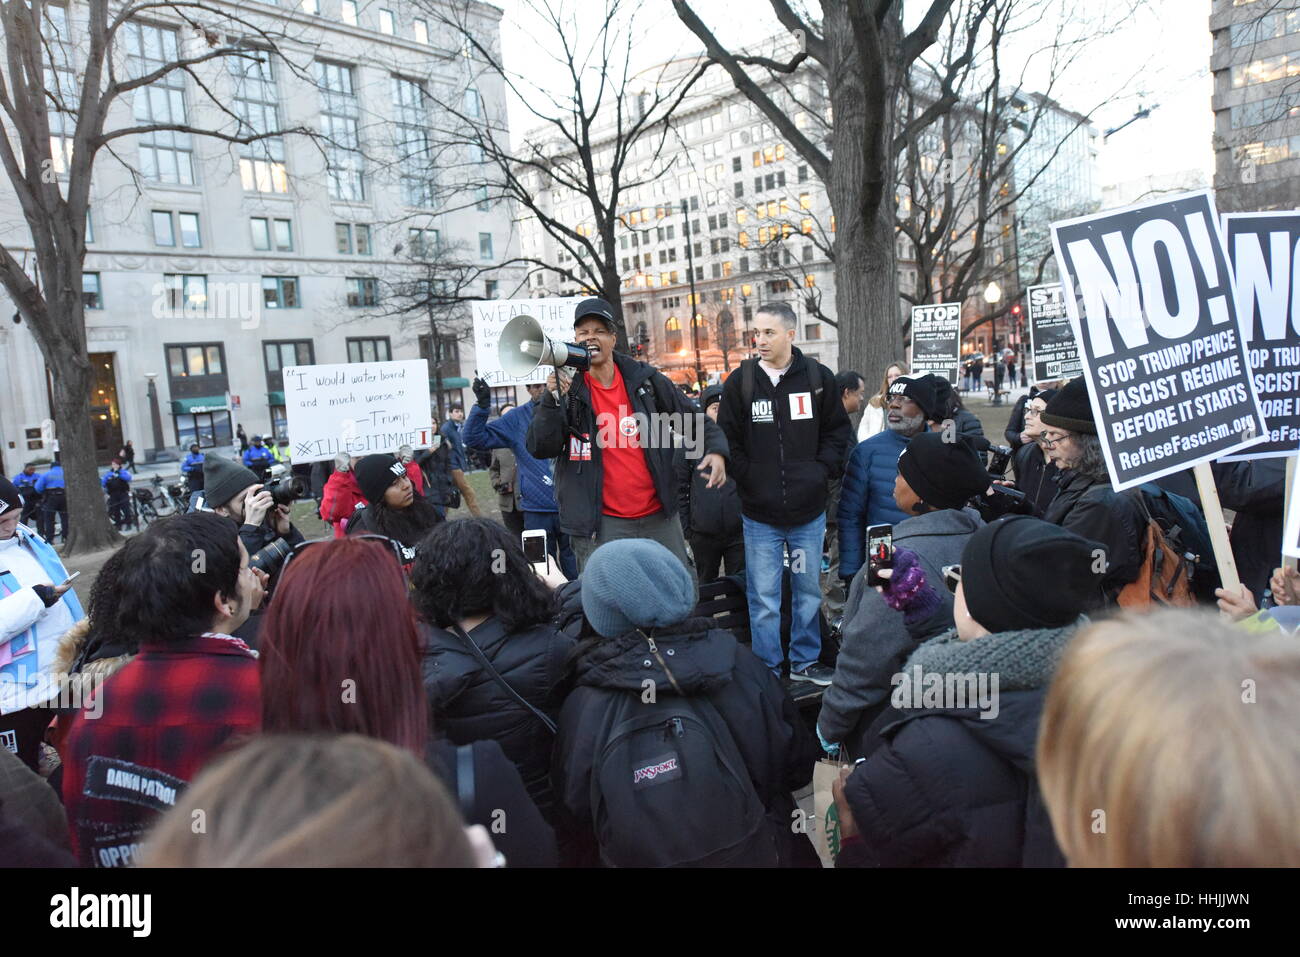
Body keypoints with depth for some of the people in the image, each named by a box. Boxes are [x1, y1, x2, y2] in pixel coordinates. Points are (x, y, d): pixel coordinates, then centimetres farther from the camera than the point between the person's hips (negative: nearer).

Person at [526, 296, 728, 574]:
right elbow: (539, 449, -10)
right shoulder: (566, 387, -1)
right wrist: (552, 399, -22)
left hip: (659, 517, 3)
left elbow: (693, 420, 12)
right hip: (600, 524, -3)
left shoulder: (645, 379, 4)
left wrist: (715, 449, -6)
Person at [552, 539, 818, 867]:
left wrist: (590, 856, 13)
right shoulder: (739, 664, -17)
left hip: (639, 857, 0)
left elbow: (576, 822, -6)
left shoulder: (581, 709, -20)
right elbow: (799, 765, -3)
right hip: (754, 853, 0)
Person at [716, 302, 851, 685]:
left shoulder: (819, 378, 0)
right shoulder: (740, 381, -3)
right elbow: (727, 440, 0)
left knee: (809, 591, 16)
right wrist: (748, 480, -9)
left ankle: (805, 661, 33)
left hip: (809, 510, 2)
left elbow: (837, 432, 9)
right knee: (764, 599, 5)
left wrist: (821, 473, -3)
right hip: (759, 513, -2)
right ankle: (768, 670, 20)